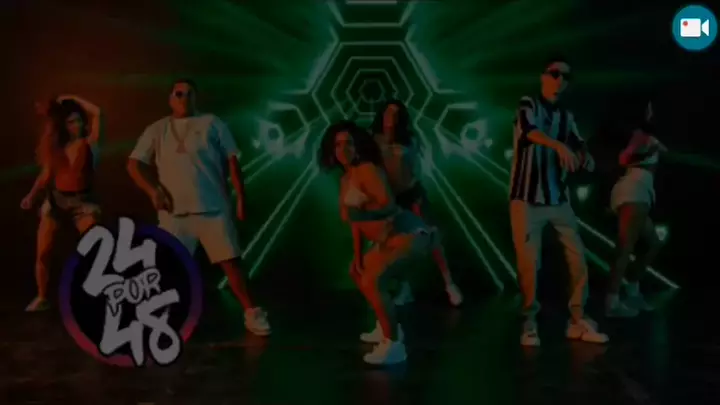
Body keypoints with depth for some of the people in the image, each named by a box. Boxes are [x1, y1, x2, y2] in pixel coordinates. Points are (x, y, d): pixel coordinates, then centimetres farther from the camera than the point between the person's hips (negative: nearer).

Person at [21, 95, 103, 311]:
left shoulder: (89, 142, -7)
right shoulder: (56, 145, 4)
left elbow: (96, 112, -21)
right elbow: (46, 174, 8)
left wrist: (69, 99, -12)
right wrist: (32, 195, -6)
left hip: (82, 200, -3)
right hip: (56, 199, 3)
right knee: (42, 253, 0)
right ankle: (42, 298, 15)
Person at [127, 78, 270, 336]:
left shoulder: (211, 124, 9)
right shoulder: (157, 130, 12)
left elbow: (232, 160, 6)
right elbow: (134, 164, 9)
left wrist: (241, 196, -1)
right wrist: (152, 190, -7)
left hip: (214, 208, -1)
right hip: (174, 211, 1)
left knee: (230, 261, -1)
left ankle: (251, 313, 9)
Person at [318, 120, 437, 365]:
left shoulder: (366, 170, -16)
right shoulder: (346, 179, 13)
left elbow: (387, 202, -30)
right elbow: (355, 220, 18)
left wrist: (357, 211, -18)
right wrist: (358, 255, 15)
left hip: (408, 233, -11)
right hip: (390, 237, 11)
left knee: (372, 281, -25)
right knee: (358, 272, 26)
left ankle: (394, 346, -15)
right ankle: (387, 328, 36)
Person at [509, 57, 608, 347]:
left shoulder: (566, 117, 13)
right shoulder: (528, 105, -3)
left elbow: (578, 146, -1)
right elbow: (529, 131, -25)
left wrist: (585, 158, -26)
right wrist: (558, 145, -44)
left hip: (558, 198, 5)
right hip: (527, 198, -5)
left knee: (577, 257, 2)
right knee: (528, 262, -5)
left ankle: (578, 320, 12)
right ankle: (529, 323, 7)